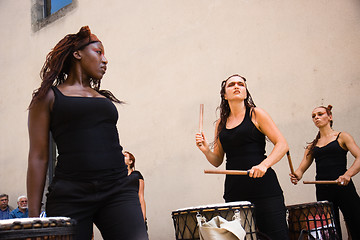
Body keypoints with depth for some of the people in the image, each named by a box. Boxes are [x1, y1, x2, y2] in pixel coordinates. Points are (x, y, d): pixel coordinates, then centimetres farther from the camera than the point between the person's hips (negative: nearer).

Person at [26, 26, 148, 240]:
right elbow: (38, 157, 2)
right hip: (71, 196, -3)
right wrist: (34, 216, -4)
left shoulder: (106, 98, 21)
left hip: (118, 191, 4)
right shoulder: (49, 96, 8)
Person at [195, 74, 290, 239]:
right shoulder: (221, 123, 16)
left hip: (262, 185, -3)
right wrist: (206, 150, -3)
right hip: (234, 191, 4)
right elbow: (217, 161, 18)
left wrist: (264, 164, -19)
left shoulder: (256, 114, 4)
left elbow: (282, 145, -3)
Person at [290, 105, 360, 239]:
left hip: (343, 187, -3)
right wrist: (297, 175, -12)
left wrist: (347, 174, -24)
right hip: (322, 191, 4)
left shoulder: (342, 137, 7)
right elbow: (302, 168, 12)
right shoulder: (312, 146, 18)